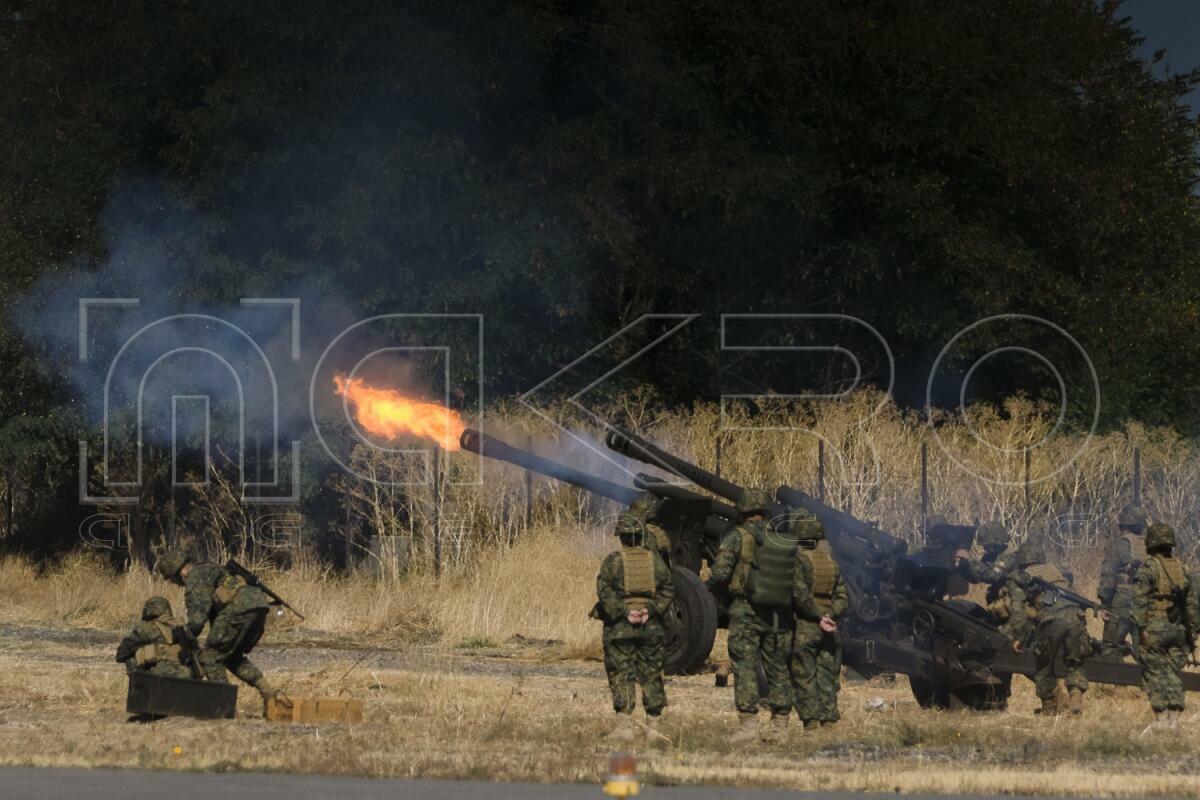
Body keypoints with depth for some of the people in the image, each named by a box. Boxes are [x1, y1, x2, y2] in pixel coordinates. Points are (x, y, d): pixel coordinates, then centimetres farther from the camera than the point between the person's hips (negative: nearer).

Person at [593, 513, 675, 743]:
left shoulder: (614, 560, -2)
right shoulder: (654, 558, 5)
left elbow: (604, 590, -10)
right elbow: (667, 589, 0)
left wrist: (623, 613, -12)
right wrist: (651, 610, -6)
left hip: (620, 627, -2)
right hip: (651, 626, 2)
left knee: (621, 675, 0)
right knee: (651, 675, 10)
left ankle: (624, 726, -6)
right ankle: (653, 726, 9)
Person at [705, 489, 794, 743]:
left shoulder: (737, 537, -7)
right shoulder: (784, 541, 5)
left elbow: (720, 573, -14)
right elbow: (799, 578, 6)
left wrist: (712, 588, 8)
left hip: (746, 611, -4)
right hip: (779, 616, 4)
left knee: (745, 666, -2)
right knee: (778, 668, 11)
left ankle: (748, 722, -10)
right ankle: (779, 724, 14)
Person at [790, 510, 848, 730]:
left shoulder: (798, 559, -7)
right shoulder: (830, 561, 12)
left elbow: (800, 594, -16)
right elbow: (843, 597, 8)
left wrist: (818, 617, -12)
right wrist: (830, 615, -3)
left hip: (804, 628, -5)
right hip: (829, 630, 5)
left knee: (804, 678, -1)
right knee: (828, 679, 10)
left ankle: (811, 721, -7)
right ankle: (829, 720, 6)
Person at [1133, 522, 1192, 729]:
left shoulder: (1148, 567, -6)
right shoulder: (1180, 568, 12)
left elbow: (1140, 600, -14)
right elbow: (1190, 604, 15)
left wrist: (1142, 628, -14)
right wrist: (1189, 631, 20)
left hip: (1155, 629, -5)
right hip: (1178, 630, 5)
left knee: (1155, 673, -1)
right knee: (1173, 673, 8)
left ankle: (1161, 718, -6)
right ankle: (1174, 717, 3)